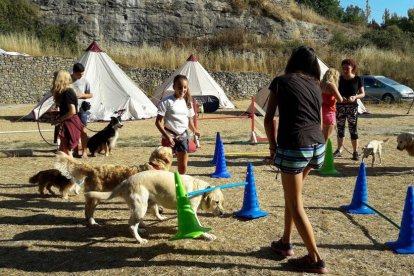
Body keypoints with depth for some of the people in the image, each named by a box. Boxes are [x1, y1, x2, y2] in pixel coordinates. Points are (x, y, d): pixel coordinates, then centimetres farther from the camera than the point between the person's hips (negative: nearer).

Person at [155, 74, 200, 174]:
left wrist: (194, 130, 0)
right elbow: (158, 122, -12)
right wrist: (166, 136, -21)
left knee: (183, 166, 11)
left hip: (183, 136, 5)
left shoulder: (187, 102, 7)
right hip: (170, 136, -5)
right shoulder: (167, 102, -11)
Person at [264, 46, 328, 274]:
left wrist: (273, 146, 11)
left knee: (295, 204, 6)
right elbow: (319, 121, 15)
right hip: (318, 146, 6)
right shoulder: (315, 86, 16)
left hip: (293, 147, -6)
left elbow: (268, 119, 0)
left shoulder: (281, 81, 2)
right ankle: (285, 242, 35)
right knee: (292, 194, 24)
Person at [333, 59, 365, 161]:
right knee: (340, 129, 9)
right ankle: (339, 150, 20)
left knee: (353, 129, -1)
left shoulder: (357, 79, -1)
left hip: (352, 107, -2)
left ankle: (355, 152, 5)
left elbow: (363, 94, 1)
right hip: (340, 107, 2)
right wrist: (340, 98, -17)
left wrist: (355, 97, -19)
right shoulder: (339, 79, 1)